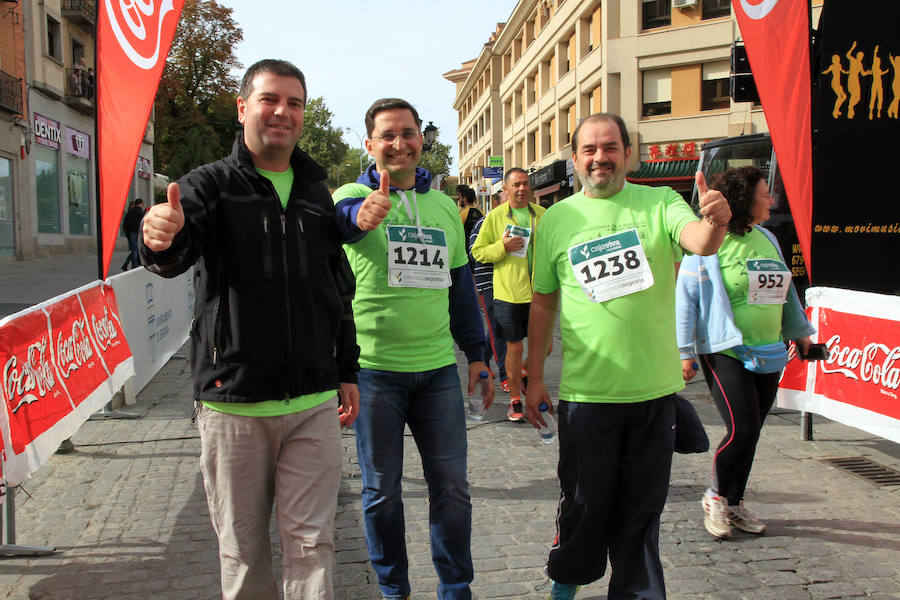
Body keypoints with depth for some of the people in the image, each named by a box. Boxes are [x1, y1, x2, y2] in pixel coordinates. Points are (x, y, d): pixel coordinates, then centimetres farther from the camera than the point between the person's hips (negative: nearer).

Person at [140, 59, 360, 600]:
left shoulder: (317, 194, 12)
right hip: (233, 405, -2)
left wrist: (348, 371, 14)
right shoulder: (209, 185, 0)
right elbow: (176, 254, -20)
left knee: (312, 543, 6)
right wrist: (161, 240, -44)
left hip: (313, 405, 3)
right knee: (243, 546, 10)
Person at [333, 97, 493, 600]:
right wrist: (360, 215, -53)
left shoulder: (444, 206, 11)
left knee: (452, 487, 9)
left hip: (437, 368, 3)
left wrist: (477, 352, 13)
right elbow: (340, 217, -29)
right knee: (382, 490, 10)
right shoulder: (355, 195, -3)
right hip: (374, 369, -3)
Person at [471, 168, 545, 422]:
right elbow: (478, 251, -1)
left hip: (539, 293, 3)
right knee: (515, 347, 4)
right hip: (509, 293, -3)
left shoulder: (542, 215, 8)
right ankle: (515, 399, 18)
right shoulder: (495, 217, -1)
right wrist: (502, 246, -17)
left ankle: (527, 376, 35)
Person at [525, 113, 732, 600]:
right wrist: (534, 375, 7)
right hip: (585, 390, 0)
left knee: (642, 505, 13)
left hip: (654, 388, 1)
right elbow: (543, 303, 8)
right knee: (586, 501, 10)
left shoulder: (659, 204, 0)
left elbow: (700, 241, -20)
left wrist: (714, 221, -43)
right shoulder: (556, 219, 2)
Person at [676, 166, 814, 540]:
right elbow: (686, 297, -10)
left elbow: (785, 290, 24)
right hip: (725, 352, -7)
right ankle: (715, 497, 11)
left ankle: (734, 503, 25)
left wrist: (800, 331, 27)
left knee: (750, 433, 9)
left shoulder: (767, 239, 12)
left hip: (767, 354, 7)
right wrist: (685, 351, -12)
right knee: (742, 429, -12)